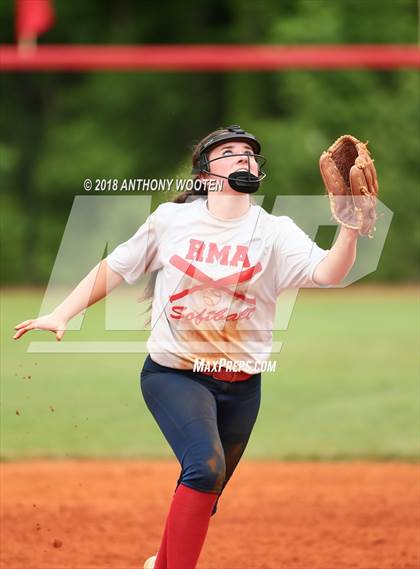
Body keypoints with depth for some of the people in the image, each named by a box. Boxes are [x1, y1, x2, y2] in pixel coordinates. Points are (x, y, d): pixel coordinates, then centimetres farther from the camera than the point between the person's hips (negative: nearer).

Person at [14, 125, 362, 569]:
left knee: (203, 495, 12)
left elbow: (327, 273, -19)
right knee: (206, 466, -27)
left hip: (241, 386, 2)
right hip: (175, 376, -2)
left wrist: (351, 224, -36)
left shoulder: (275, 232, -3)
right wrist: (61, 314, 1)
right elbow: (114, 268, 9)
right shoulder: (171, 219, -1)